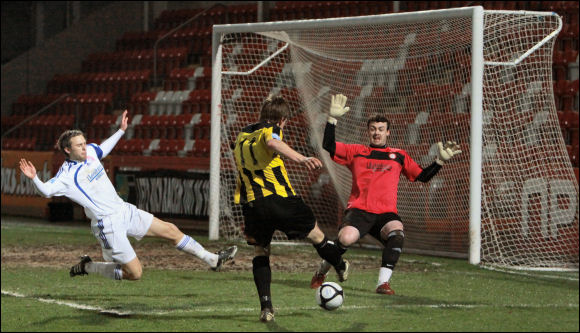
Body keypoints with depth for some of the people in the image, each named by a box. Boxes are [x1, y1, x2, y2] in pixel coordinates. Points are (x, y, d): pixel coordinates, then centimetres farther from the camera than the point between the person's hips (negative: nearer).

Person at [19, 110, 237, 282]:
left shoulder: (90, 151, 5)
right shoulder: (67, 174, -16)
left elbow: (103, 149, 28)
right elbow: (47, 191, -28)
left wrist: (121, 131, 32)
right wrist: (34, 178, -45)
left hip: (124, 211, 8)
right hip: (108, 224, -8)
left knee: (170, 230, 10)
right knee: (135, 273, -5)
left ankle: (212, 260, 22)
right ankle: (87, 267, 13)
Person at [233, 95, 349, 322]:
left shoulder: (242, 135, 19)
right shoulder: (271, 129, -2)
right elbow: (272, 142, -27)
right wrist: (302, 159, -41)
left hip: (251, 204, 5)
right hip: (279, 199, -5)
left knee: (260, 251, 16)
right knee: (315, 234, 18)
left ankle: (266, 307, 2)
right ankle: (341, 268, 38)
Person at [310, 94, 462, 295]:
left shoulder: (399, 156, 20)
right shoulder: (356, 152, 16)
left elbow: (423, 176, 21)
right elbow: (328, 146, 9)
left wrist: (441, 161, 9)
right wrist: (333, 119, 0)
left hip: (386, 213, 1)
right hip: (359, 210, -1)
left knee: (396, 232, -34)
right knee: (346, 238, -31)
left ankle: (383, 282, -30)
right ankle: (321, 272, -2)